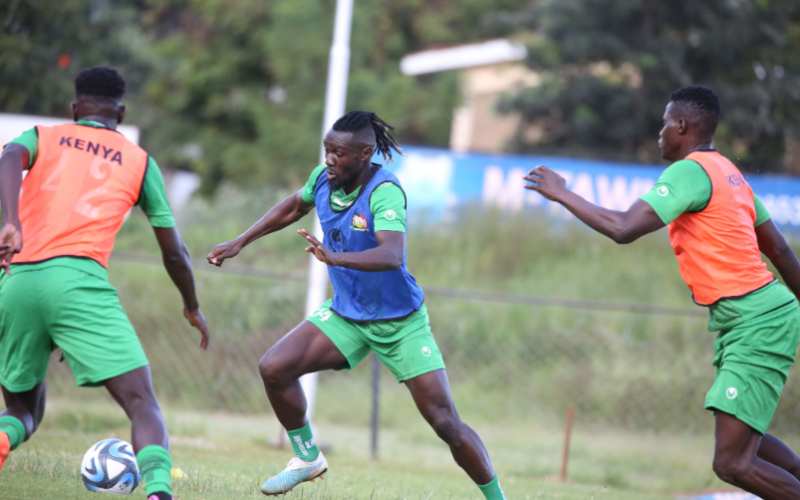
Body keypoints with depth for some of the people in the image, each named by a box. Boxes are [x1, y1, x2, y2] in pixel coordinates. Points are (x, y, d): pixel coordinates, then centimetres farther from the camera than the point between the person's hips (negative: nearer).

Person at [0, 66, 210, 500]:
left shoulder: (42, 137, 22)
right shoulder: (138, 160, 20)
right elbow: (173, 252, 23)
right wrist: (192, 307, 40)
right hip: (80, 280, -2)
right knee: (142, 404, -6)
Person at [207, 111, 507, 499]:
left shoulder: (384, 192, -25)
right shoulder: (323, 178, -6)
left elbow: (392, 255, -42)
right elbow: (293, 207, 18)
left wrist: (336, 257, -56)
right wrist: (240, 243, 16)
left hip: (400, 322, -6)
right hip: (346, 315, 6)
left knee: (445, 423, -9)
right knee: (273, 368, -13)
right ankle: (307, 458, 9)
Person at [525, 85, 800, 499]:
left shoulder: (690, 171, -13)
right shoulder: (728, 173, 16)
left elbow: (622, 228, -21)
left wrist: (561, 194, -9)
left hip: (757, 322, -10)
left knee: (731, 463, -13)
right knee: (742, 441, 22)